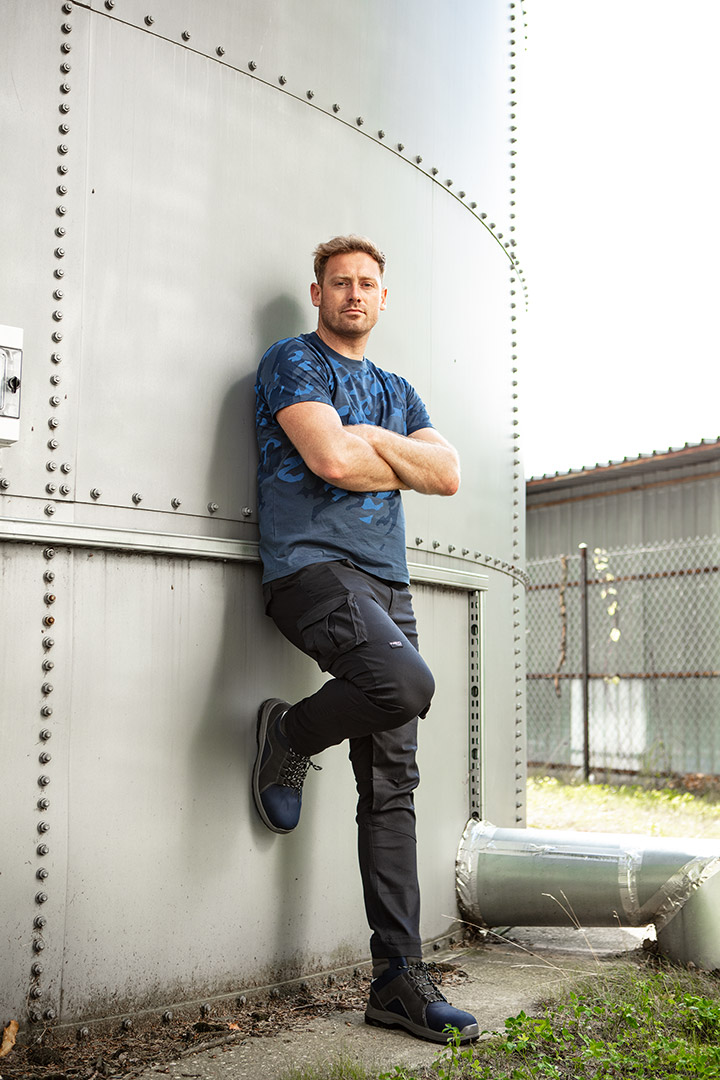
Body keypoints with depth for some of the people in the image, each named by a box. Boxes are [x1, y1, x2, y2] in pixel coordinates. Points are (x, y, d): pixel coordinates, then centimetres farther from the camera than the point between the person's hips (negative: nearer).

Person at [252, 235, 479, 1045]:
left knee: (392, 790, 1)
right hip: (314, 567, -6)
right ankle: (287, 737, -2)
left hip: (387, 582, 7)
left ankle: (399, 981, 6)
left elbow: (447, 475, 11)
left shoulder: (395, 391, 25)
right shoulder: (293, 361, 4)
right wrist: (403, 463, 5)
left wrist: (377, 442, -2)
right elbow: (330, 458, -12)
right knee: (408, 682, -34)